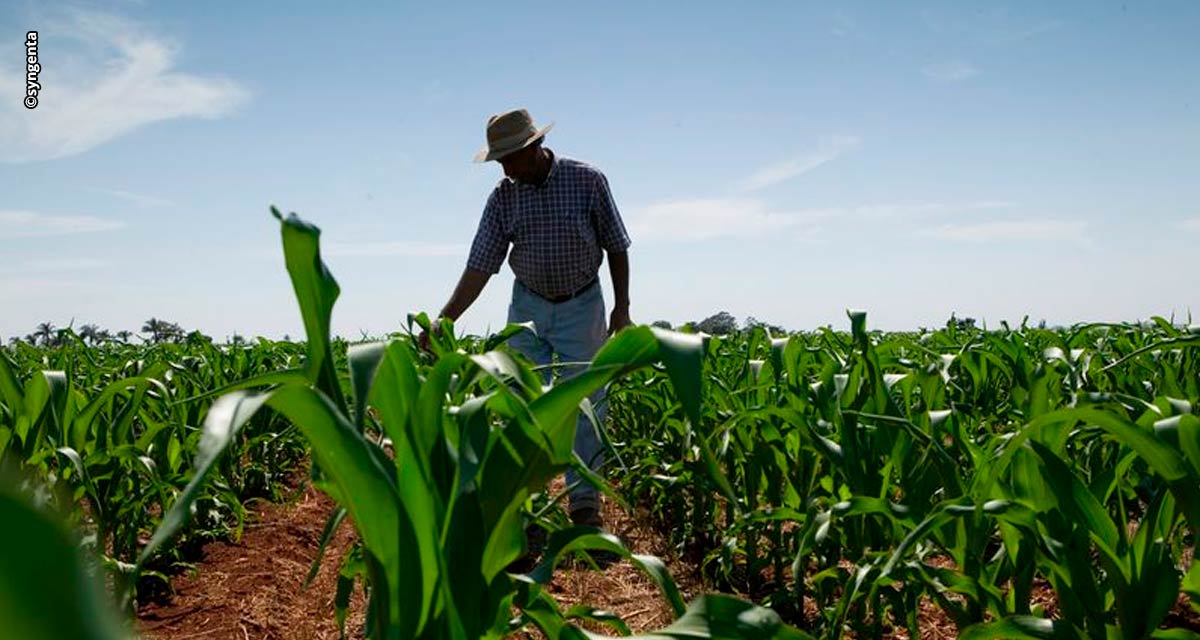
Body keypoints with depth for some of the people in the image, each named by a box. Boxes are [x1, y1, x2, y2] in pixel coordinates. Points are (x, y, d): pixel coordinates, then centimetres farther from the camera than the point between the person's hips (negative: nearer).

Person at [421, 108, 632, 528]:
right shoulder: (503, 197, -6)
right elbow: (480, 266, -8)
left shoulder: (588, 181, -12)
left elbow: (616, 246, -2)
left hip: (581, 307, -2)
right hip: (528, 307, 2)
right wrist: (443, 320, -17)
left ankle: (585, 503, 12)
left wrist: (622, 307, -4)